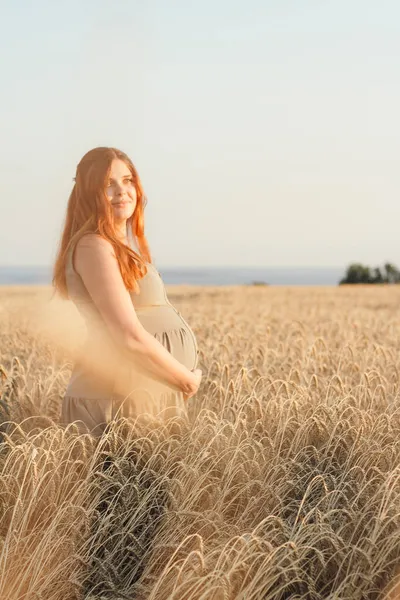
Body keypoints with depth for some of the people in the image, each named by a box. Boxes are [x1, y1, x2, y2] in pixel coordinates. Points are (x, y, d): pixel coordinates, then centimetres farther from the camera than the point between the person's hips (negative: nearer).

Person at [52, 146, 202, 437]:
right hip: (120, 399, -9)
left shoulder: (123, 245, 15)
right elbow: (130, 336, -22)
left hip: (153, 391, 9)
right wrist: (187, 378, -11)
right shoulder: (94, 246, -15)